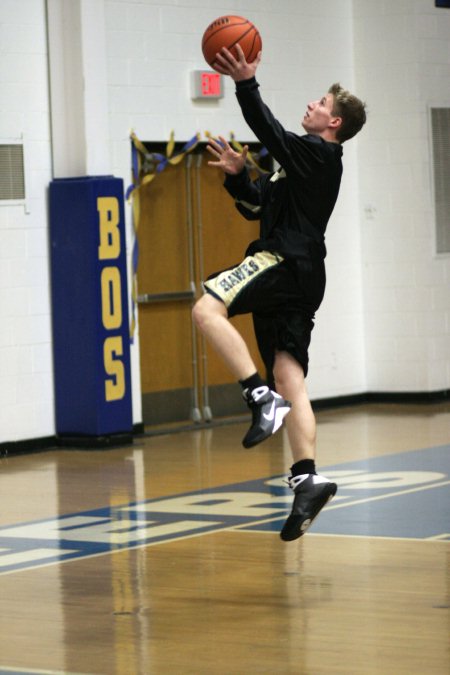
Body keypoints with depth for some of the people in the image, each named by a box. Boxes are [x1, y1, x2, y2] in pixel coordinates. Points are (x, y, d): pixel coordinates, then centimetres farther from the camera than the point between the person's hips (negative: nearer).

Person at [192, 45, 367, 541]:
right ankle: (307, 478, -5)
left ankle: (262, 398, -27)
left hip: (285, 262, -10)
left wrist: (246, 85, -19)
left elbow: (271, 132, -17)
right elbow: (258, 205, 27)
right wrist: (238, 175, 13)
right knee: (289, 380, 2)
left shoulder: (318, 152, -3)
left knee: (206, 309, -24)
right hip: (296, 277, 10)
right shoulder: (309, 162, 26)